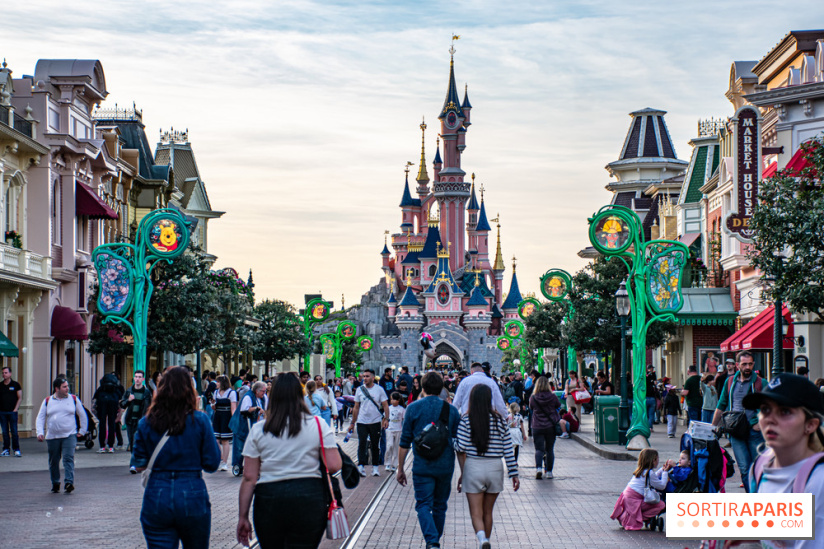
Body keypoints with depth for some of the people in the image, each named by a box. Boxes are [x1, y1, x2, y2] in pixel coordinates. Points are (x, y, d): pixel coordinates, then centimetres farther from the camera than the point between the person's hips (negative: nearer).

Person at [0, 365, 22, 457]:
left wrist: (15, 409, -6)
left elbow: (20, 398, 3)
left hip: (12, 412, -3)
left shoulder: (15, 385, 2)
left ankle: (16, 450, 0)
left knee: (14, 431, -4)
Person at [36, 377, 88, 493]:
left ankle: (69, 482, -21)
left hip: (69, 436, -2)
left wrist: (82, 431, 11)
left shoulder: (74, 399, 6)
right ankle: (55, 484, 23)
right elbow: (40, 418, 6)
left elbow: (82, 416, 14)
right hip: (52, 437, 2)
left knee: (68, 458, -15)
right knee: (53, 462, 9)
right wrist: (40, 432, -7)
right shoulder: (47, 401, 6)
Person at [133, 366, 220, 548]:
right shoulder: (199, 421, -6)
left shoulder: (146, 423, 0)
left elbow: (140, 465, 6)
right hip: (192, 496, -1)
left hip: (156, 498, 1)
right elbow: (211, 464, -4)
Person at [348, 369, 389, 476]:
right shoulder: (359, 390, 5)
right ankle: (361, 466, -14)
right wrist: (352, 423, 10)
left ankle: (375, 467, 15)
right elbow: (356, 407, 11)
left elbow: (385, 406, 1)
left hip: (376, 422, -1)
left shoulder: (379, 389, 0)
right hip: (362, 422, 1)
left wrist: (386, 419, -13)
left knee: (375, 445, 7)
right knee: (362, 444, -10)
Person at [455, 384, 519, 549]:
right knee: (488, 512, 17)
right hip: (495, 468, 2)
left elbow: (461, 449, -9)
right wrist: (514, 474, 6)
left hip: (473, 467, -2)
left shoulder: (466, 420, -6)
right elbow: (508, 450, 1)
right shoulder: (499, 420, -1)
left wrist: (462, 473, 2)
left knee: (476, 513, 0)